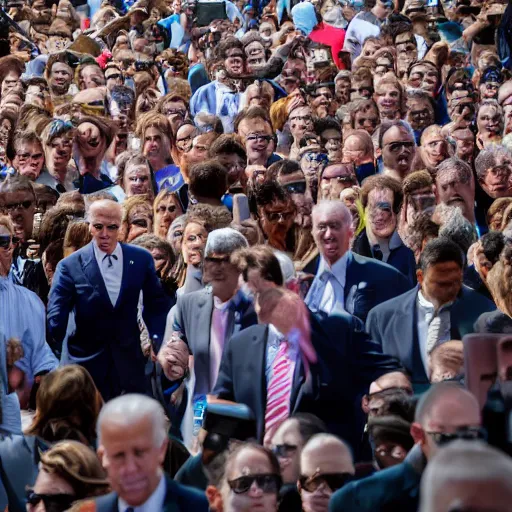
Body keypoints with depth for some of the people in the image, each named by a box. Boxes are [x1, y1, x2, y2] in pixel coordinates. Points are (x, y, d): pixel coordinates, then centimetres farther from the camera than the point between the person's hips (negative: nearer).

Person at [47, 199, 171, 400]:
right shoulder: (70, 266, -6)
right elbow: (56, 317, -8)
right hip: (87, 360, -2)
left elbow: (157, 303, 14)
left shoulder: (141, 259, 2)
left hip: (129, 361, 2)